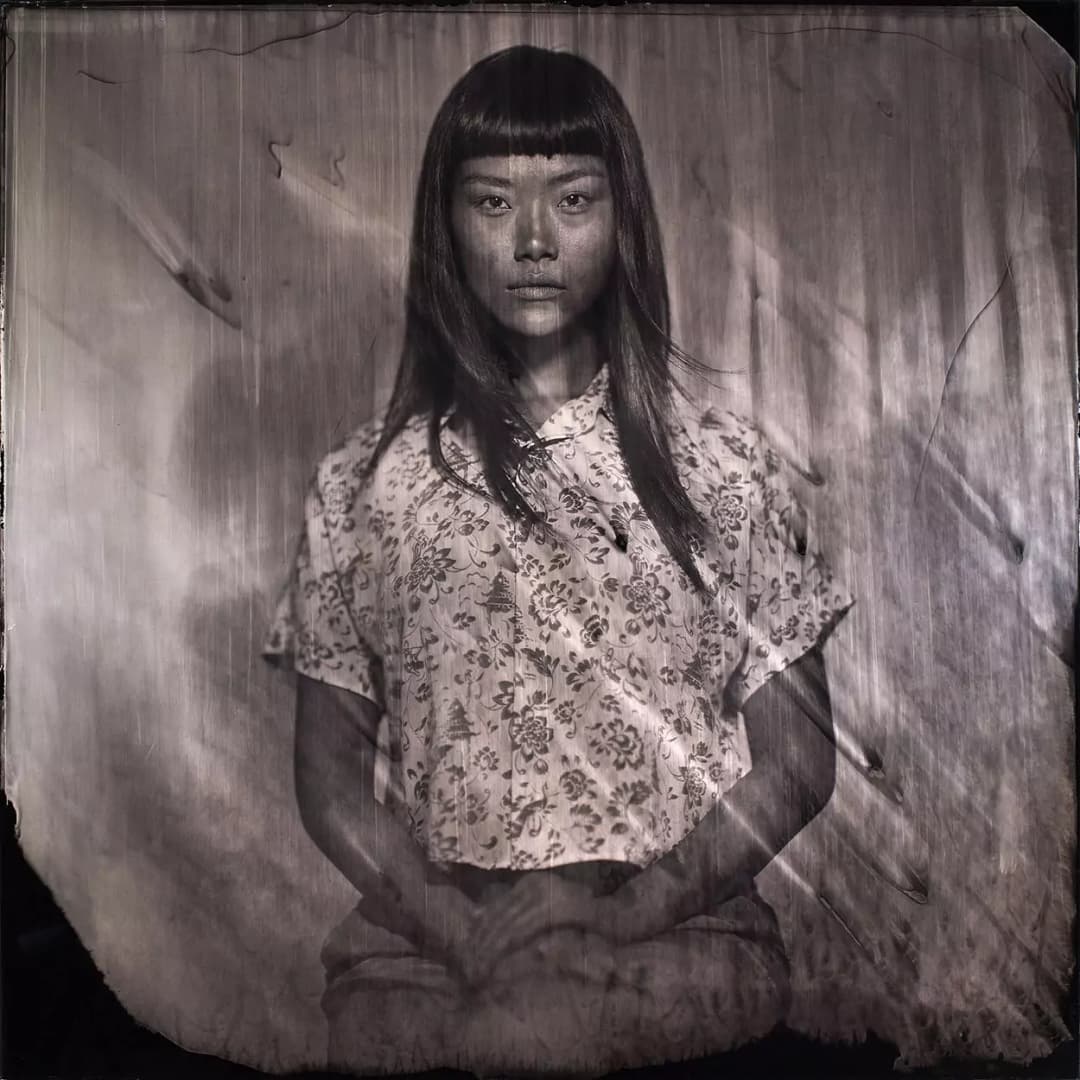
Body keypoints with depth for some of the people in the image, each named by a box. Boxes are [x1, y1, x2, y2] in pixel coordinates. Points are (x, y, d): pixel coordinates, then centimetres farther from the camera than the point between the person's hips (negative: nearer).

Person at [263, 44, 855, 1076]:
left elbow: (797, 761, 3)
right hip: (420, 933, 1)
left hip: (681, 928, 0)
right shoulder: (367, 480, 4)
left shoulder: (725, 466, 3)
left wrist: (630, 909, -9)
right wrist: (459, 923, -10)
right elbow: (328, 771, 5)